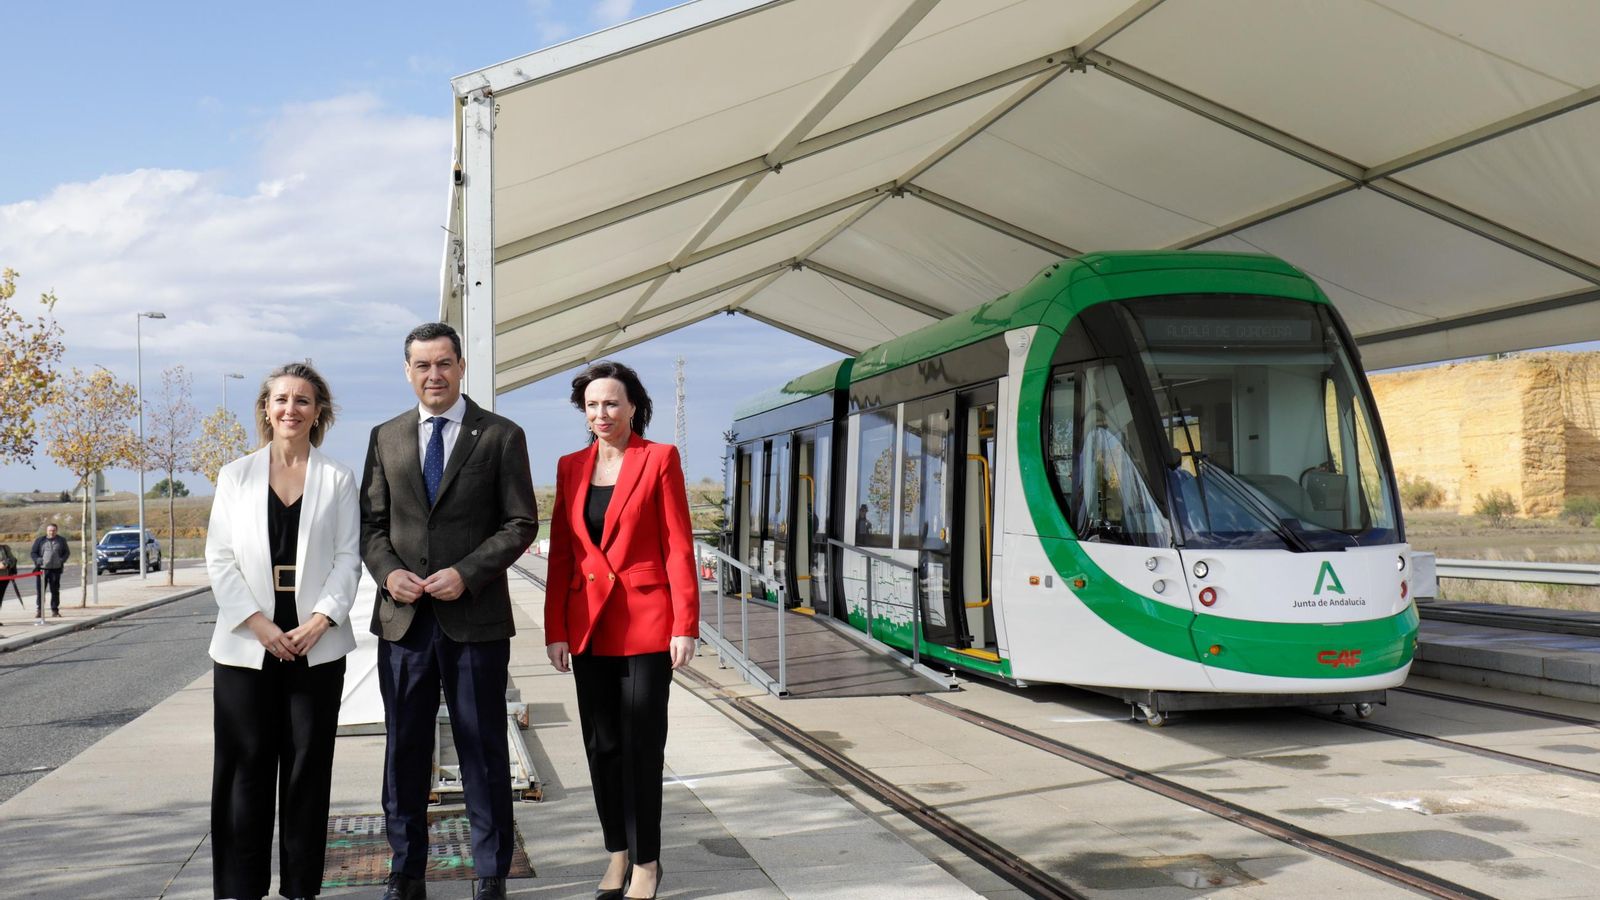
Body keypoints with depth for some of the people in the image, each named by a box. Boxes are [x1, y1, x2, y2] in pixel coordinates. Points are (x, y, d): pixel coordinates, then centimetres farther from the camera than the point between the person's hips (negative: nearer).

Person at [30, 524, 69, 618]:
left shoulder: (61, 540, 10)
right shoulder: (40, 541, 7)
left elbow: (67, 552, 14)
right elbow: (33, 553, 9)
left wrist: (62, 560, -5)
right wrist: (38, 560, -11)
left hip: (56, 569, 1)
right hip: (42, 569, -1)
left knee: (55, 590, 4)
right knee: (41, 590, -2)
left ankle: (55, 610, 10)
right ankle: (39, 610, 4)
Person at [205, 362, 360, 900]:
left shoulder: (337, 478, 6)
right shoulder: (236, 476, 8)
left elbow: (348, 558, 2)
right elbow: (219, 559, 3)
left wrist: (321, 620, -12)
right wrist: (257, 623, -10)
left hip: (317, 645, 0)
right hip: (247, 645, 0)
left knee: (309, 766, 4)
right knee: (246, 767, 2)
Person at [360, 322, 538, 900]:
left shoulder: (501, 436, 0)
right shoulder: (385, 438, 11)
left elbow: (521, 523, -3)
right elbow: (371, 522, 12)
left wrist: (466, 574, -15)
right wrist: (388, 571, -7)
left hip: (476, 618, -3)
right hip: (403, 617, 3)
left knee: (483, 750, 4)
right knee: (404, 750, 9)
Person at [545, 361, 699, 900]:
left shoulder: (659, 459, -4)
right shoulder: (570, 467, 9)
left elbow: (679, 546, -6)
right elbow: (561, 552, 9)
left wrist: (685, 625, -11)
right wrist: (555, 629, 3)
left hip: (646, 623, -4)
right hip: (588, 625, 4)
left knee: (641, 747, 2)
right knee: (601, 745, 10)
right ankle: (617, 851, 23)